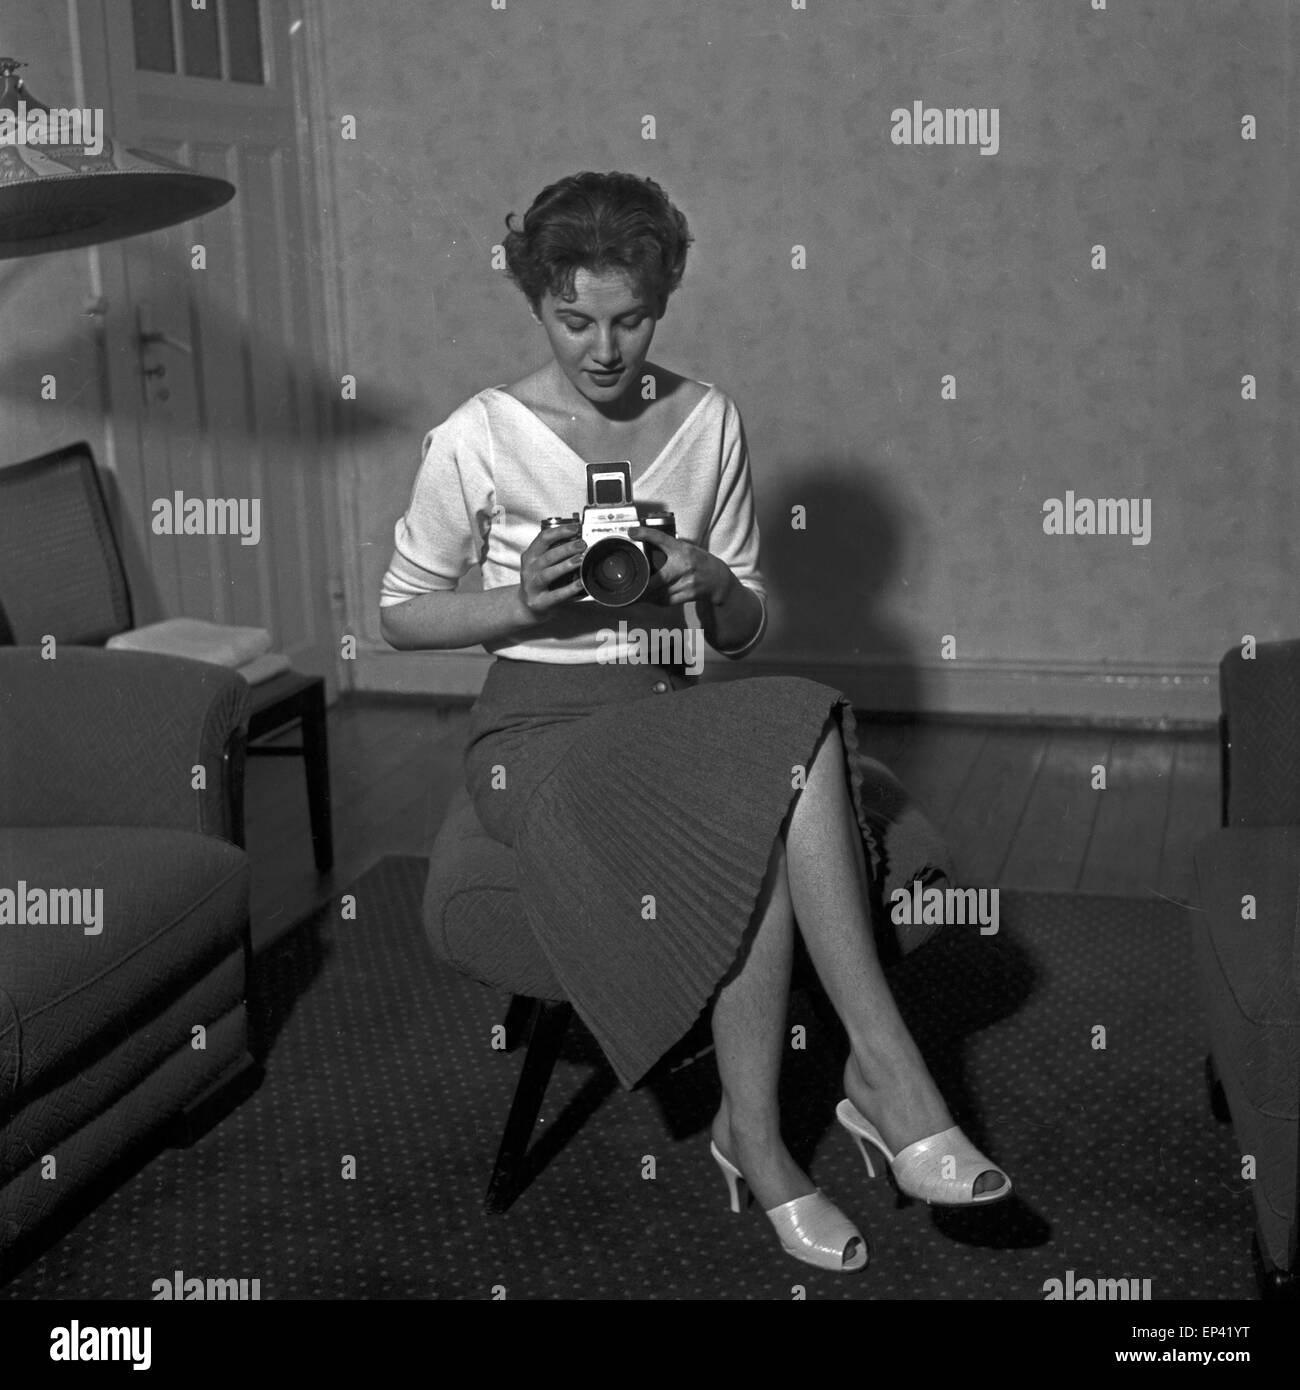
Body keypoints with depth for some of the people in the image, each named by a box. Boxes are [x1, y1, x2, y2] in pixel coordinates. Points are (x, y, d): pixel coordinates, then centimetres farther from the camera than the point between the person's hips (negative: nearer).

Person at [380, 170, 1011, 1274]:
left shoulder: (708, 421, 8)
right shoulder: (479, 440, -2)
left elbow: (744, 632, 13)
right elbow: (402, 614, 5)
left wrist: (714, 588, -11)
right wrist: (524, 602, -12)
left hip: (679, 717, 4)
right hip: (541, 731, -4)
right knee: (795, 741, -30)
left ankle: (755, 1133, -23)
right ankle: (886, 1075, -23)